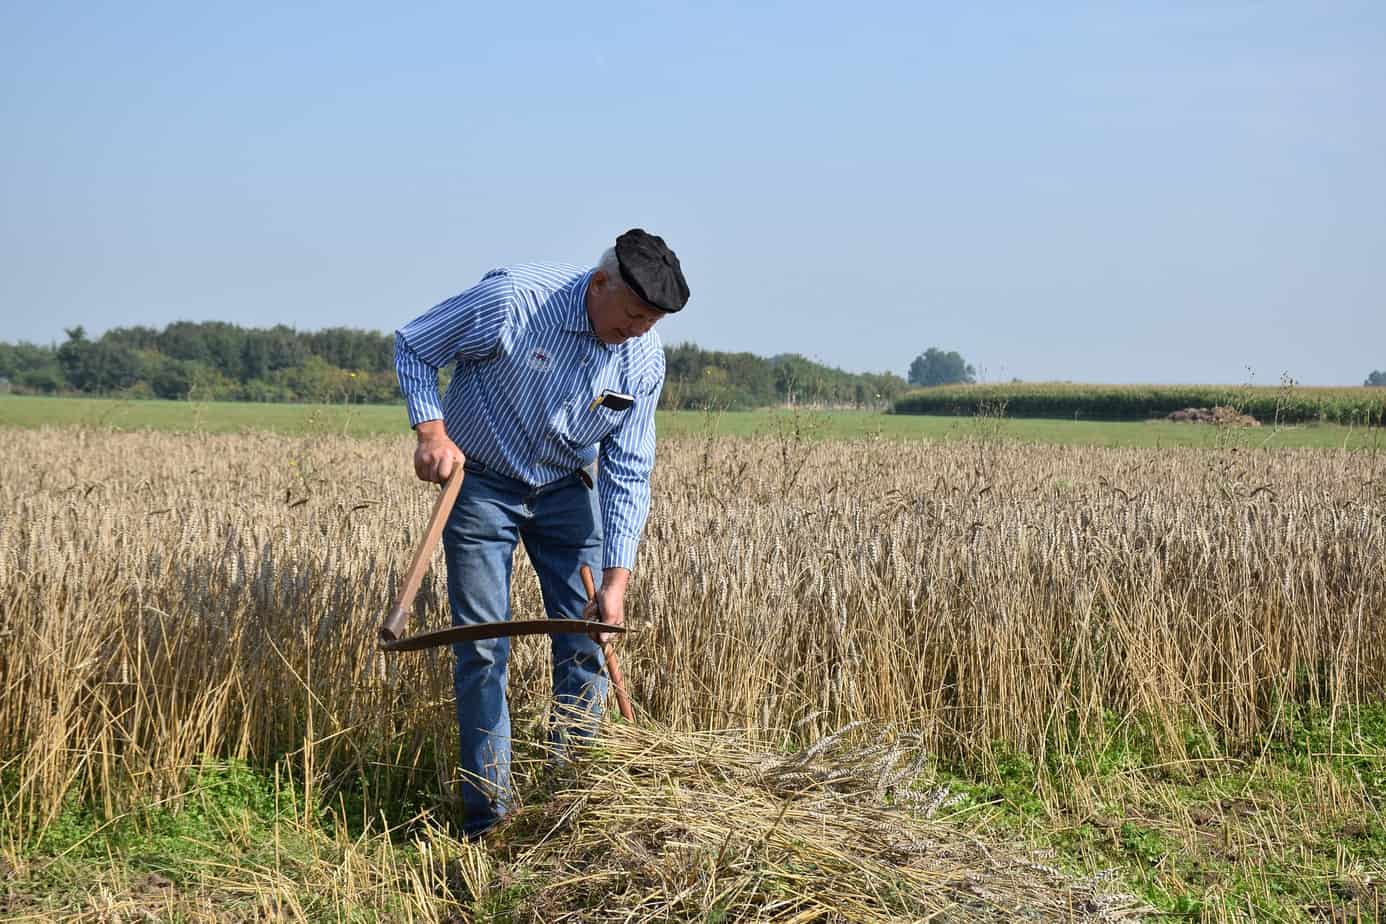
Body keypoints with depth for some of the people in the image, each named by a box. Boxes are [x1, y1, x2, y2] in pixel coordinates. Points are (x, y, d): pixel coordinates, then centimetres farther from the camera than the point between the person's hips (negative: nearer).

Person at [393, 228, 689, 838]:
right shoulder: (510, 300, -26)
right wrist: (431, 430, -24)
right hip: (480, 483, -3)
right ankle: (489, 817, 3)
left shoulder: (644, 359, -13)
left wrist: (616, 579, -15)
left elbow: (627, 474, -9)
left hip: (567, 489, 4)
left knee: (585, 644, -1)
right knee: (482, 648, -5)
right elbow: (412, 345, -11)